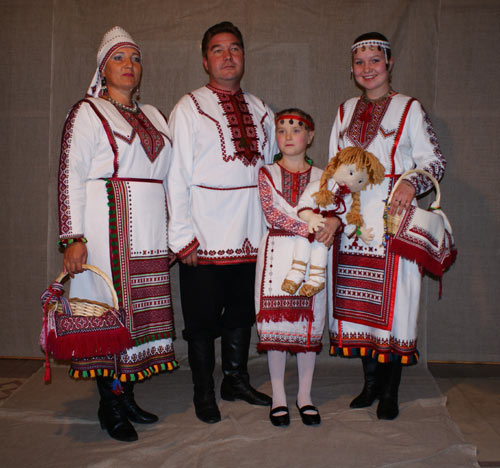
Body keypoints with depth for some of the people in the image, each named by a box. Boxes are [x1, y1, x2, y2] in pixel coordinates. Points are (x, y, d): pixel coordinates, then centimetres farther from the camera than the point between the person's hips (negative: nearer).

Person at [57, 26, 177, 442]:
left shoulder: (152, 116, 19)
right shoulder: (87, 112, 1)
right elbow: (71, 177, -6)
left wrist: (172, 232, 16)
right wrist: (73, 238, -14)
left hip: (150, 229, 6)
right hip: (108, 225, -6)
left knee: (141, 305, 6)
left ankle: (127, 396, 19)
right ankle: (109, 404, 10)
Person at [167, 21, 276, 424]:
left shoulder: (261, 111, 14)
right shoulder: (189, 108, 0)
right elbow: (177, 175, -5)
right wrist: (182, 235, -11)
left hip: (251, 234, 4)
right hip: (205, 234, -4)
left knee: (242, 311, 14)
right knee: (203, 316, 4)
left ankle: (236, 380, 31)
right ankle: (204, 393, 21)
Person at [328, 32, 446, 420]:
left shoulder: (409, 108, 2)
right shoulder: (346, 111, 15)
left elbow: (434, 161, 0)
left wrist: (412, 184, -20)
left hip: (393, 216, -4)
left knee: (393, 300, -2)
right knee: (358, 299, 6)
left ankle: (390, 391, 12)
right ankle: (371, 383, 21)